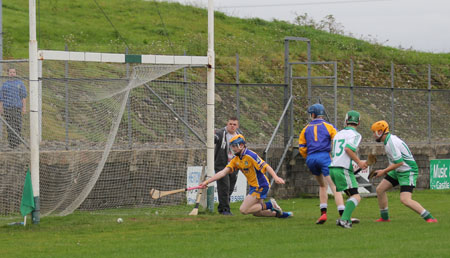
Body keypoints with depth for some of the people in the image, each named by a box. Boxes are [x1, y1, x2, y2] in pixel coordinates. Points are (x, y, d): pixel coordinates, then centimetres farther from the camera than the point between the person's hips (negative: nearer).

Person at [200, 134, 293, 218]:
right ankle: (278, 213, 21)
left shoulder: (250, 155, -19)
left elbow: (266, 166, -26)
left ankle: (269, 205, -5)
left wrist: (275, 177, -42)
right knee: (255, 212, 16)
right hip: (254, 187, 9)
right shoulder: (236, 160, 6)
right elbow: (223, 172, 3)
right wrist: (207, 182, -4)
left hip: (260, 186, -9)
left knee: (243, 210, -12)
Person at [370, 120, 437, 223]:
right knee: (380, 189, 10)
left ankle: (430, 218, -17)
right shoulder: (391, 138, 9)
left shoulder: (391, 143, -22)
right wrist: (386, 170, 13)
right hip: (398, 172, 10)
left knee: (405, 199, -21)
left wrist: (384, 171, -17)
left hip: (408, 172, -10)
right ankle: (384, 217, 23)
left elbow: (399, 162, -26)